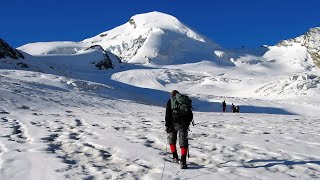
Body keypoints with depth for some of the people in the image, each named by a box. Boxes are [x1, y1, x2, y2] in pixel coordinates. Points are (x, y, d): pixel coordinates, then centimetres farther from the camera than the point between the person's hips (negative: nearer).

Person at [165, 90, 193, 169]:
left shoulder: (170, 101, 3)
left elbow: (168, 115, -5)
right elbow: (190, 115, 16)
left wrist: (167, 125, -1)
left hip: (174, 124, -2)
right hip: (183, 124, 2)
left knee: (172, 140, 21)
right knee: (183, 142, 2)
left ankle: (175, 157, 21)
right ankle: (183, 161, -9)